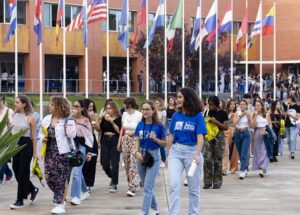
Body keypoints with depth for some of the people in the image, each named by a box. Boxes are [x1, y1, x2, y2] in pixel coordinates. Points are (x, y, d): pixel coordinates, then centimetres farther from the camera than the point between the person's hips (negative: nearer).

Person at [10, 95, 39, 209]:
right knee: (16, 170, 8)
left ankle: (20, 201, 6)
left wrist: (35, 152, -4)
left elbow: (34, 136, -5)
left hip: (26, 144, -6)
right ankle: (33, 189, 30)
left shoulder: (30, 118, -8)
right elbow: (11, 131, 13)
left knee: (23, 172, -1)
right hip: (15, 144, 6)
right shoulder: (14, 115, 6)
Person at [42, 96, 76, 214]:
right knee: (49, 177, 6)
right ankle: (61, 198, 27)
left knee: (62, 178, 0)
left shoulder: (67, 120, -9)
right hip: (50, 152, 6)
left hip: (63, 152, -6)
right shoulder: (47, 119, 7)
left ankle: (60, 204, 9)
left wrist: (69, 124, -25)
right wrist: (43, 138, -1)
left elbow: (72, 135, -13)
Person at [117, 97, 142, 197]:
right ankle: (134, 184, 20)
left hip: (135, 140, -6)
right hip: (125, 140, 6)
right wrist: (119, 142, 13)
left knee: (133, 163, -12)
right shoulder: (124, 114, 10)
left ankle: (132, 188, -12)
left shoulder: (139, 115, -9)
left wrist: (134, 132, -14)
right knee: (127, 164, 7)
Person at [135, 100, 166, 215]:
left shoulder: (158, 126, -8)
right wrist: (137, 152, -13)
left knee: (148, 187, -11)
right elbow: (137, 141, 4)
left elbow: (164, 143, -2)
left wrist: (155, 139, -20)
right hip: (141, 157, 5)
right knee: (147, 186, 16)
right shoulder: (140, 124, 4)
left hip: (153, 156, -5)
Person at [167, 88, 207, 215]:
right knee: (174, 185, -10)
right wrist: (168, 154, 13)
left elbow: (200, 137, -14)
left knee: (194, 188, 9)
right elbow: (171, 137, 12)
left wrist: (197, 154, -27)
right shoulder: (176, 116, 5)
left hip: (192, 151, -2)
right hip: (175, 152, 2)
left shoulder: (197, 116, -6)